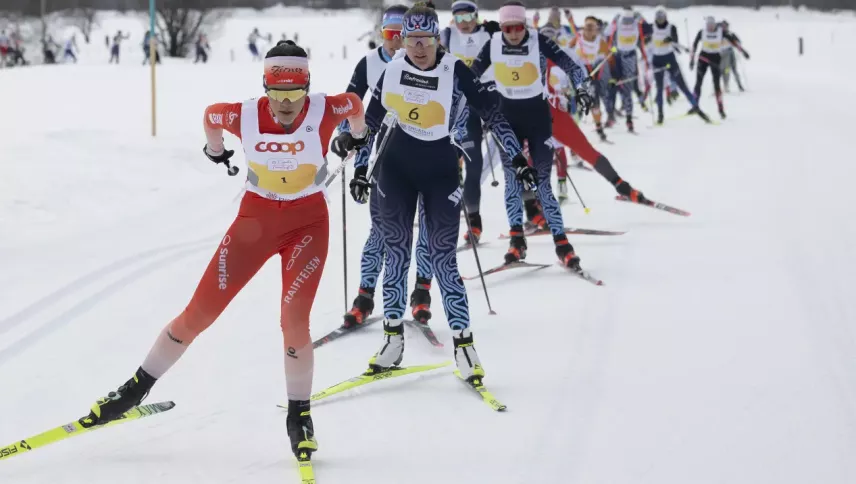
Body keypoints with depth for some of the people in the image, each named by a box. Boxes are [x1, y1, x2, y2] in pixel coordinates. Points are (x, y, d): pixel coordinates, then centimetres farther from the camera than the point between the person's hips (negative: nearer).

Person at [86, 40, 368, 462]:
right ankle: (136, 388, 13)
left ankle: (299, 415, 6)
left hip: (308, 222, -1)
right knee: (200, 311, 0)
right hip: (256, 217, 1)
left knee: (294, 320, -14)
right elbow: (210, 115, 6)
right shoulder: (245, 116, -18)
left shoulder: (325, 112, -20)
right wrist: (215, 151, 24)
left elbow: (354, 102, 4)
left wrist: (357, 136, 24)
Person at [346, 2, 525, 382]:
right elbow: (370, 121, 8)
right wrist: (360, 170, 11)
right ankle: (393, 337, 15)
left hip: (440, 170, -3)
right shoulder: (392, 70, -4)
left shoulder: (456, 72, -16)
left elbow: (491, 113, -12)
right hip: (396, 166, 3)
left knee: (442, 258, -6)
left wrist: (518, 158, -17)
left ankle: (463, 342, 2)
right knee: (396, 251, 5)